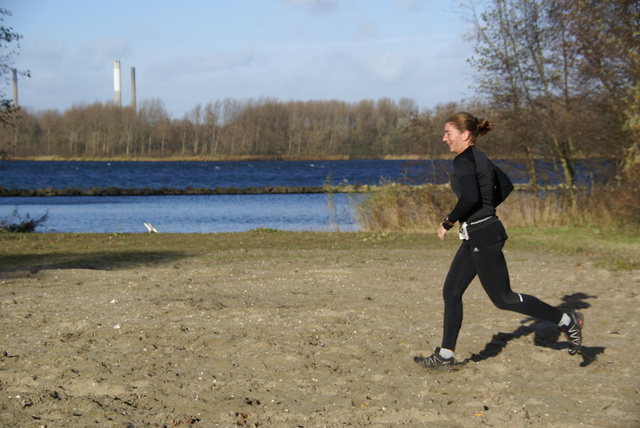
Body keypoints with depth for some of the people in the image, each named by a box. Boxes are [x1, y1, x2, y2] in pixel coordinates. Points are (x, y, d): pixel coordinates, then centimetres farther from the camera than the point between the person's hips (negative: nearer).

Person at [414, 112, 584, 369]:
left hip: (482, 238, -10)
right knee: (451, 292, 11)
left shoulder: (464, 160, -16)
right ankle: (445, 355, 16)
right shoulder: (479, 158, 13)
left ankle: (567, 321, 6)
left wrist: (447, 223, -16)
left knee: (503, 299, -2)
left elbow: (470, 198, -29)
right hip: (476, 237, 10)